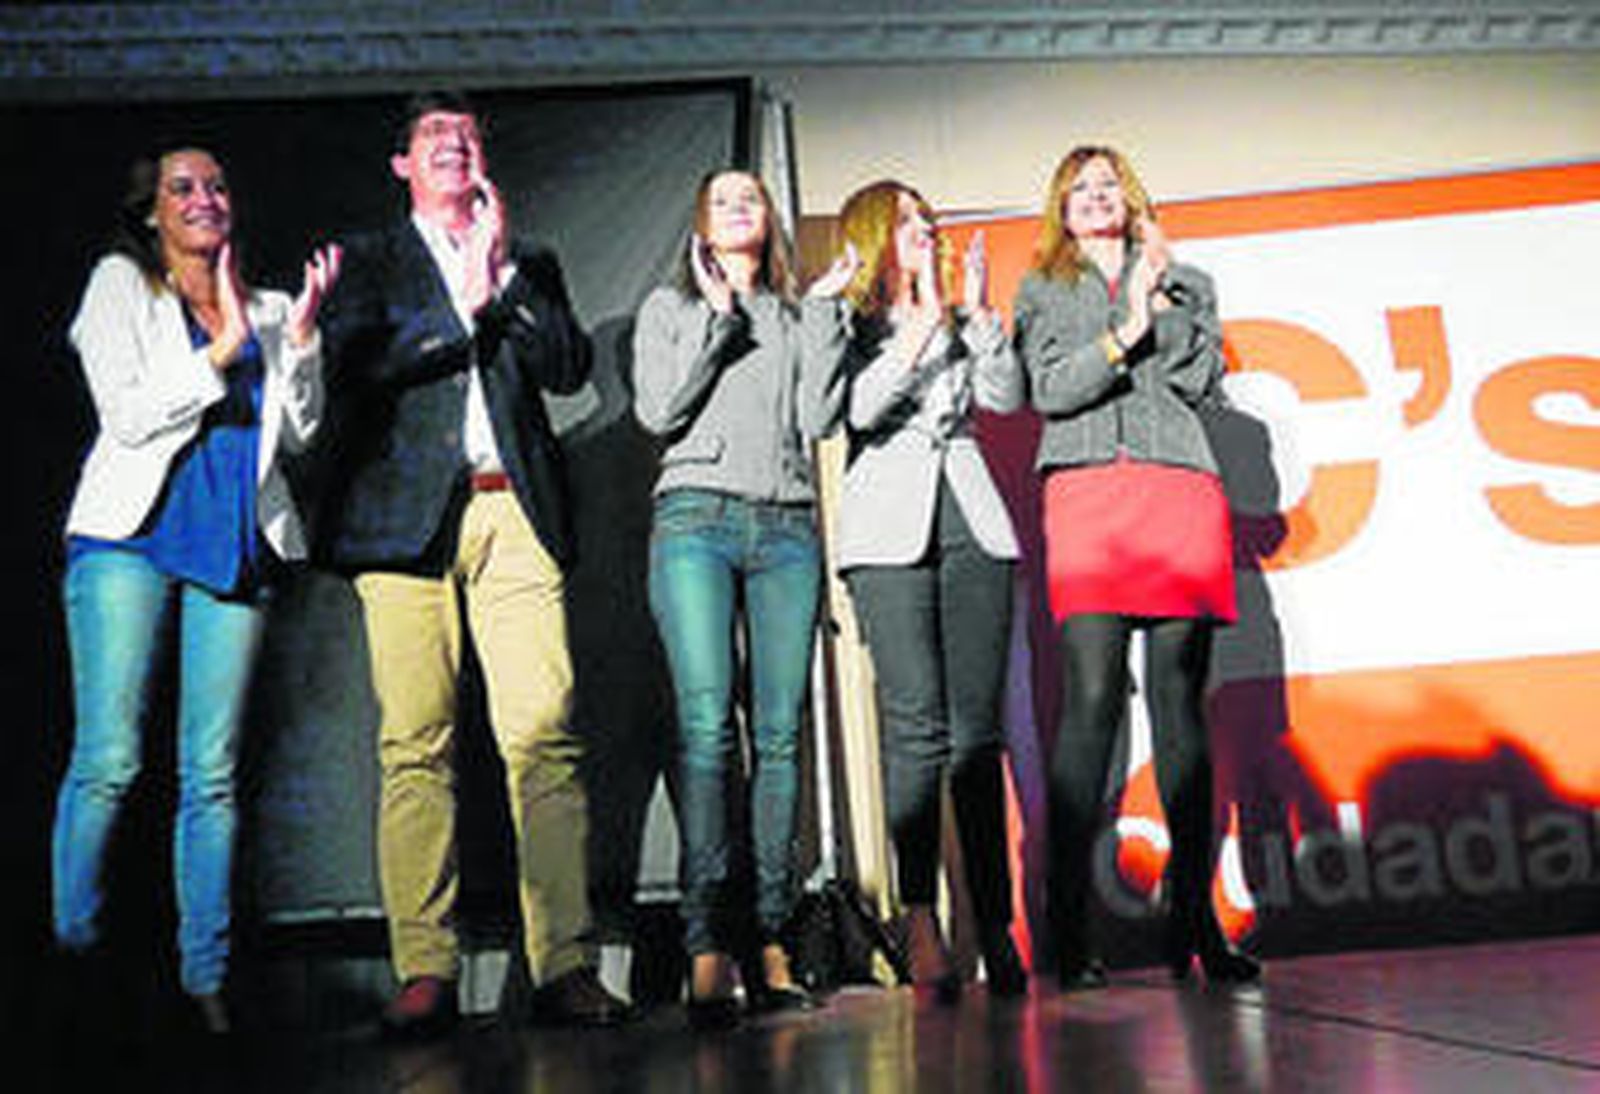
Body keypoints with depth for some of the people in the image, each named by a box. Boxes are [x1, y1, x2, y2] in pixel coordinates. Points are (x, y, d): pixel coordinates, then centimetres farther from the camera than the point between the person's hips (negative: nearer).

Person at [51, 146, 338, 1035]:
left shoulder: (265, 309, 21)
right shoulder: (120, 286, 11)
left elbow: (297, 432, 13)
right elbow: (127, 414, -2)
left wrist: (300, 336, 1)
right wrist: (224, 349, -7)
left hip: (234, 544, 3)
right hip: (133, 533, -3)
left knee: (212, 772, 0)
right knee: (108, 761, -9)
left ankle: (206, 976, 5)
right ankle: (73, 953, 5)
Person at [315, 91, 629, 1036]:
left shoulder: (531, 267, 24)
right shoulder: (369, 261, 19)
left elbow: (571, 366, 8)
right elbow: (356, 364, 1)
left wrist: (504, 273, 2)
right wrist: (465, 304, 0)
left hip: (515, 514, 1)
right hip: (407, 514, -1)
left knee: (544, 734, -8)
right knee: (416, 745, -6)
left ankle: (566, 965, -6)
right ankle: (426, 973, -2)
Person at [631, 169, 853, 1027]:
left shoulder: (800, 317, 23)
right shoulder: (670, 306, 19)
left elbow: (819, 419, 9)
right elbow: (657, 412, 3)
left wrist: (824, 314, 7)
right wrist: (713, 316, 0)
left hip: (787, 528, 2)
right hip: (696, 519, -2)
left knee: (779, 732, -5)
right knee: (707, 727, -15)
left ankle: (770, 940, -3)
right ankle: (708, 949, -17)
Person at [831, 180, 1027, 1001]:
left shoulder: (962, 324, 23)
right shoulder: (845, 325, 11)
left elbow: (1005, 396, 8)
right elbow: (859, 409, -7)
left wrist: (978, 313, 1)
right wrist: (925, 325, -6)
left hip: (971, 525, 4)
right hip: (890, 532, -3)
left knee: (978, 728, -2)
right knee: (917, 726, -14)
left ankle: (995, 926, 0)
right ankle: (919, 921, -12)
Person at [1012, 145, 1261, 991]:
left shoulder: (1187, 283, 24)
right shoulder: (1041, 292, 20)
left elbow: (1205, 382, 9)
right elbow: (1049, 391, 4)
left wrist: (1161, 303, 2)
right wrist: (1125, 335, -5)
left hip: (1181, 492, 2)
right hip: (1086, 494, -2)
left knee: (1179, 698, -2)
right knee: (1092, 695, -13)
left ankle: (1193, 915, 2)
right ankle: (1068, 925, -12)